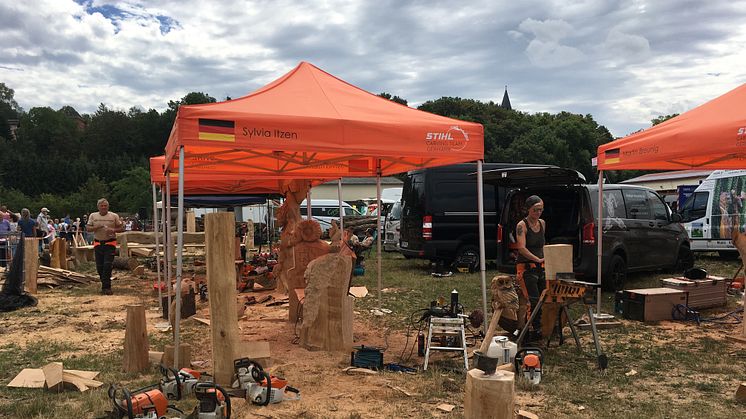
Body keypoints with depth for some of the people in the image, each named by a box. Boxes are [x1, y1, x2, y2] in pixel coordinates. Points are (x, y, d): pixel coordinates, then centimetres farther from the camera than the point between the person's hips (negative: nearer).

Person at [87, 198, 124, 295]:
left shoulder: (114, 216, 2)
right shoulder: (93, 216, 8)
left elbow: (121, 228, 3)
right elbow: (88, 228, 4)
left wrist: (113, 230, -16)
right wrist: (96, 227, -14)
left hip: (110, 243, -3)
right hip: (98, 243, 3)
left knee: (107, 265, -11)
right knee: (99, 266, 6)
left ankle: (106, 287, -8)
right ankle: (105, 285, 21)